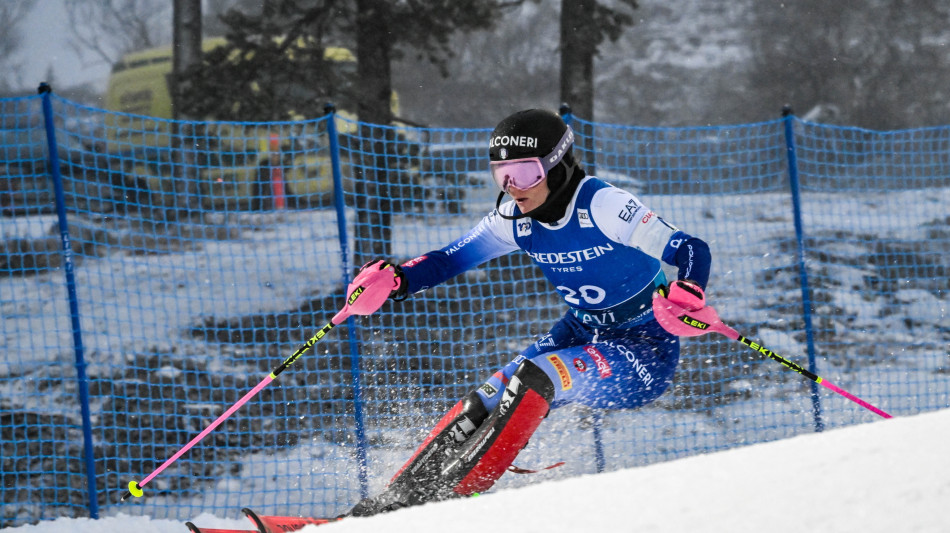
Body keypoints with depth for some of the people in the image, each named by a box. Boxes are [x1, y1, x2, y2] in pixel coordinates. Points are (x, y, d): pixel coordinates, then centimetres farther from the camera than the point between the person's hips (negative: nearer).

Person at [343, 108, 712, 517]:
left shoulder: (602, 207, -25)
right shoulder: (516, 219, -6)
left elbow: (693, 251, -28)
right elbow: (450, 259, 1)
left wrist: (687, 295, -49)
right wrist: (394, 280, -18)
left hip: (645, 350, -7)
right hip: (582, 332, 7)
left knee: (534, 376, -28)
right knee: (488, 401, -10)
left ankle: (452, 493, -24)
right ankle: (400, 496, -3)